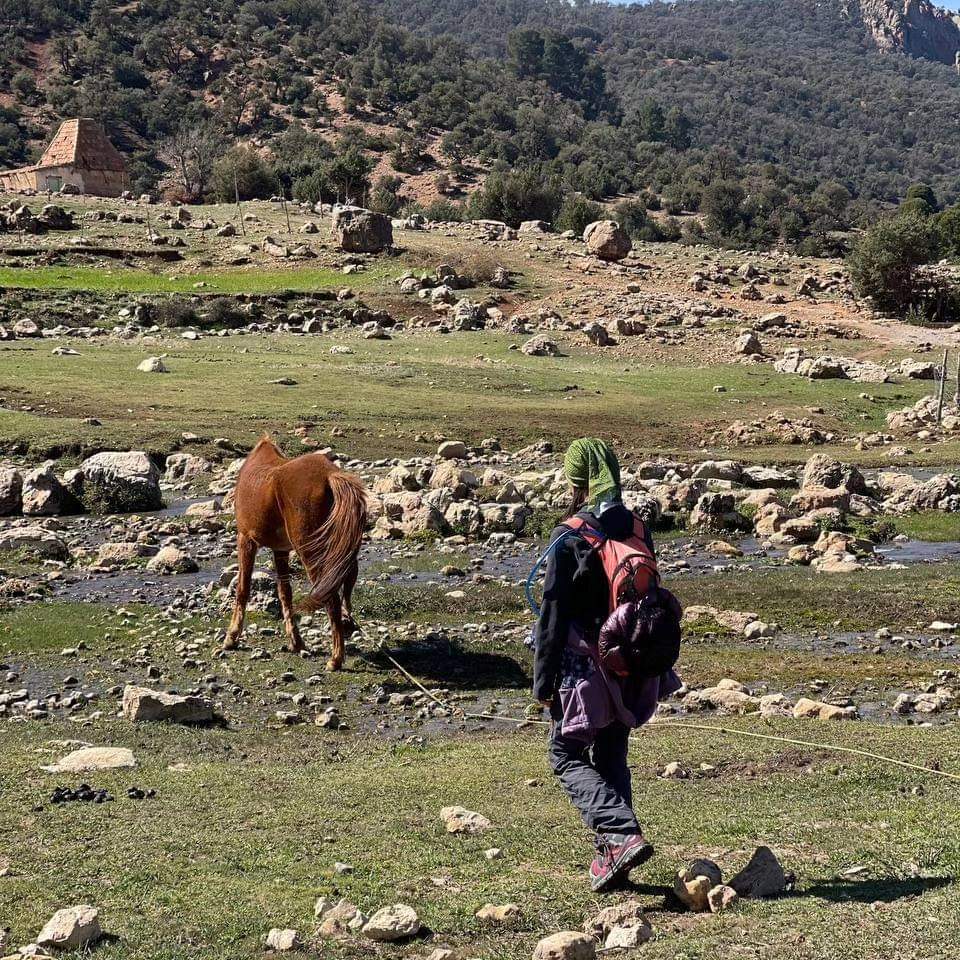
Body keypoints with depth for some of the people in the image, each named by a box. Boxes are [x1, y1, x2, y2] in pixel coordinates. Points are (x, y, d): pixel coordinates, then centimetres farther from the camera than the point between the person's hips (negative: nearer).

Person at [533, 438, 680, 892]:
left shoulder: (570, 539, -15)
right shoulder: (638, 531, 4)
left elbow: (553, 615, -14)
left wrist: (543, 681, -7)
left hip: (584, 667, -6)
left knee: (567, 756, 5)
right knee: (612, 757, 18)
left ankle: (622, 834, -13)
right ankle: (612, 855, 20)